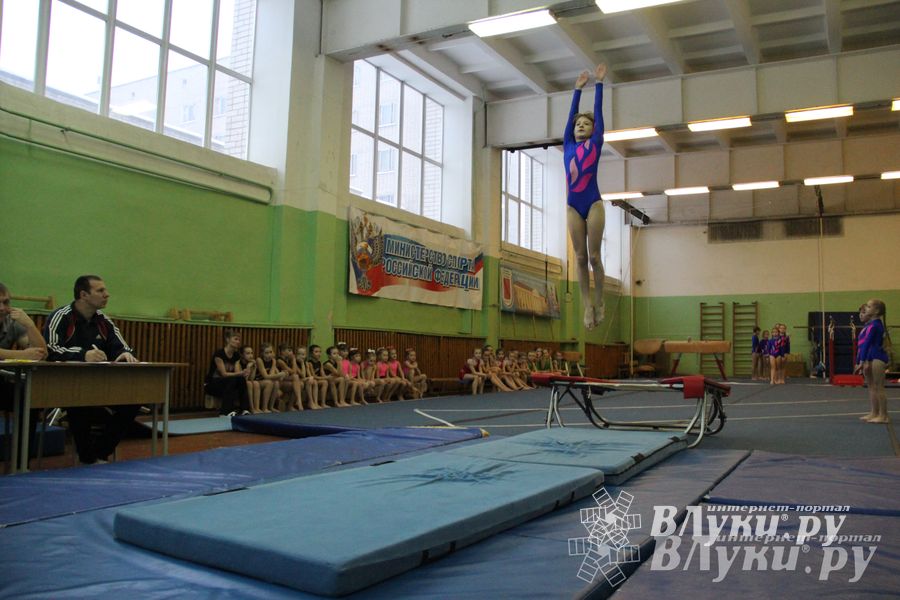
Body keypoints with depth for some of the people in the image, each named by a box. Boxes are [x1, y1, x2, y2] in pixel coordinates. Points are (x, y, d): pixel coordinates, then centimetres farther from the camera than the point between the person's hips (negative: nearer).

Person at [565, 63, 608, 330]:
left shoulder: (595, 143, 9)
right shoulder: (568, 145, 15)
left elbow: (598, 110, 12)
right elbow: (571, 112, 22)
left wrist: (599, 83, 18)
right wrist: (578, 88, 30)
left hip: (593, 203, -3)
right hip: (573, 206, 3)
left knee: (594, 256, -2)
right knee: (580, 257, 2)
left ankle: (599, 303, 8)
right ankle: (587, 306, 5)